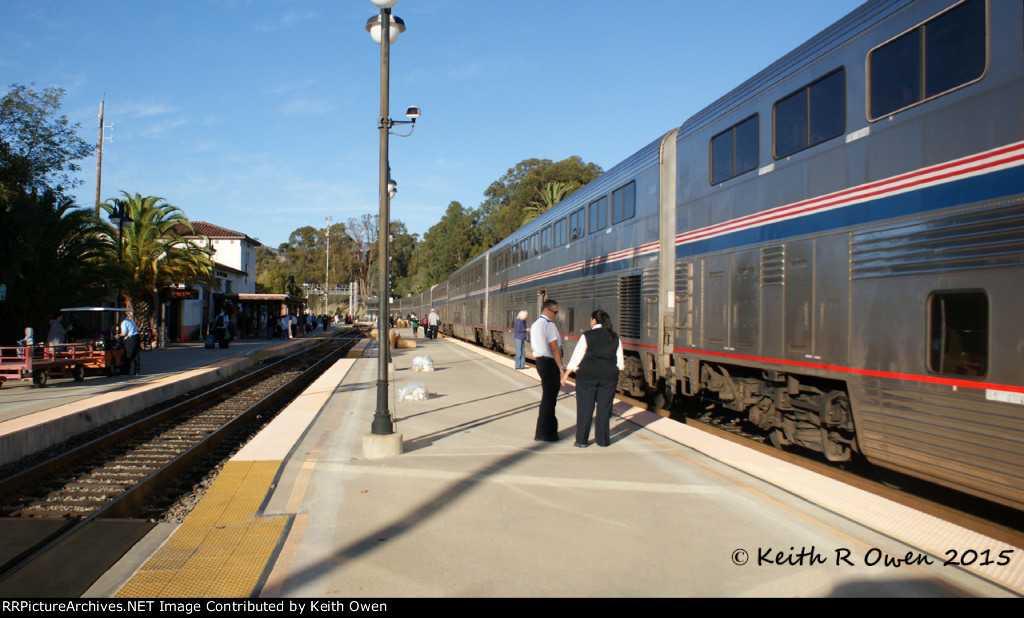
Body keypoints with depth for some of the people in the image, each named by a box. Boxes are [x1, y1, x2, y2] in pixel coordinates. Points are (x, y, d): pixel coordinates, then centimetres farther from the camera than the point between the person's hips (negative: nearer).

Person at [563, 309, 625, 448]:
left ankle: (582, 440, 7)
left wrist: (565, 374, 0)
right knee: (604, 407, 9)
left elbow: (576, 357, -6)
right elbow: (620, 361, 10)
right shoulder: (614, 337, 5)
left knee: (585, 407, 3)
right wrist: (617, 374, 25)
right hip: (609, 375, 3)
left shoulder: (587, 336, -7)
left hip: (588, 374, -3)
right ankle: (602, 439, 14)